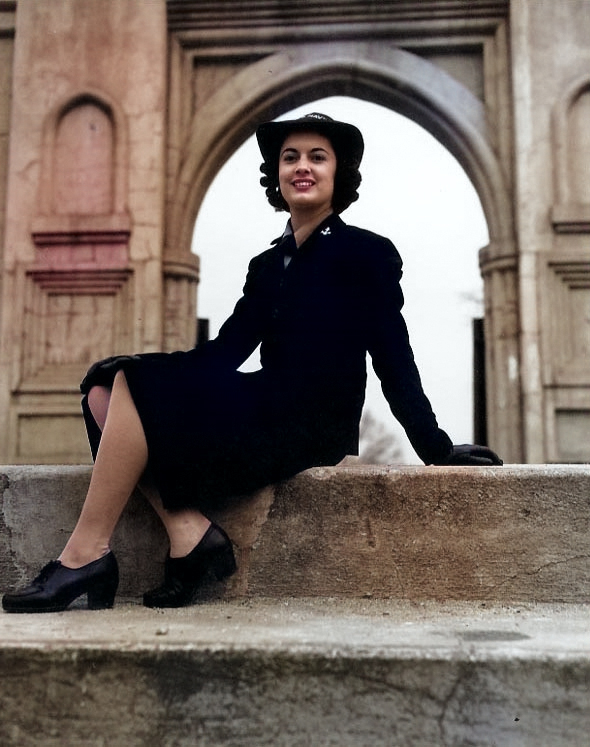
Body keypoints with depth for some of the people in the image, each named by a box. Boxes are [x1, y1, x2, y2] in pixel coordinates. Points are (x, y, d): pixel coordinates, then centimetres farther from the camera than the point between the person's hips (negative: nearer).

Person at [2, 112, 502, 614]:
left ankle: (86, 553, -12)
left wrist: (438, 451, -1)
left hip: (311, 427, -7)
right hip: (264, 412, 7)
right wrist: (149, 367, -6)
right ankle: (188, 530, -19)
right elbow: (227, 348, 10)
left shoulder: (367, 253, 2)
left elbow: (395, 364, 1)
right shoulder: (267, 265, 19)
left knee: (135, 383, -17)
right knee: (104, 390, -5)